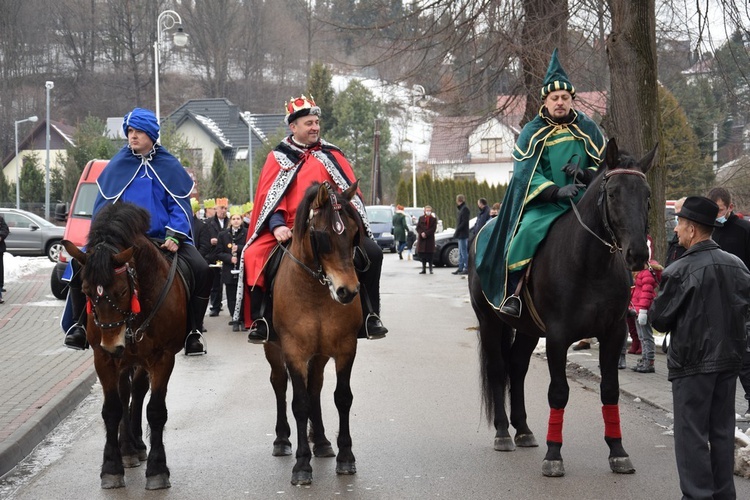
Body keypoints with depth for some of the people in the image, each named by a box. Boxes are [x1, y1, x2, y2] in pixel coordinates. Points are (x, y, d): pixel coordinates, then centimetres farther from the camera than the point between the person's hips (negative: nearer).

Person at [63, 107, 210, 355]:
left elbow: (180, 205, 3)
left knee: (199, 269, -23)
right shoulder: (117, 165, 8)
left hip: (162, 239, -1)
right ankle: (80, 325, -1)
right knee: (81, 264, -17)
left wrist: (175, 236, -14)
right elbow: (103, 204, 9)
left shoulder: (170, 166, 5)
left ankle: (194, 332, -9)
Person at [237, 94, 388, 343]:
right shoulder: (279, 158, 9)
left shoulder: (332, 155, 13)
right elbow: (269, 197, 2)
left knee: (371, 253, -20)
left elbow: (351, 193, 10)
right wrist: (277, 226, -16)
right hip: (289, 230, -1)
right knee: (255, 258, -26)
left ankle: (370, 317, -7)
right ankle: (261, 320, -12)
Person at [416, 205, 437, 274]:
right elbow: (418, 227, 5)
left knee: (430, 254, -4)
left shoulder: (433, 219, 3)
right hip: (422, 239, 2)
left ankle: (430, 269, 3)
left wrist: (426, 233, -16)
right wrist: (421, 233, -13)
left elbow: (433, 229, -6)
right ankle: (423, 269, 11)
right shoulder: (421, 218, 10)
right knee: (422, 254, 3)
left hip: (430, 239, -2)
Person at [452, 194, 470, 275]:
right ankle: (460, 268, 16)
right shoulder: (460, 209, 17)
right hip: (460, 234, 10)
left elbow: (464, 222, -19)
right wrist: (457, 231, 10)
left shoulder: (465, 209, -13)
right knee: (461, 253, 12)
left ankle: (466, 268, -7)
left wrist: (457, 231, -17)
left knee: (464, 252, -9)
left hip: (463, 234, -10)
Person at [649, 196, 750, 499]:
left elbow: (660, 320, -11)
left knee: (692, 433, 1)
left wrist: (652, 308, 9)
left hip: (692, 362, -6)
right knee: (722, 430, 14)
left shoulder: (680, 271, -16)